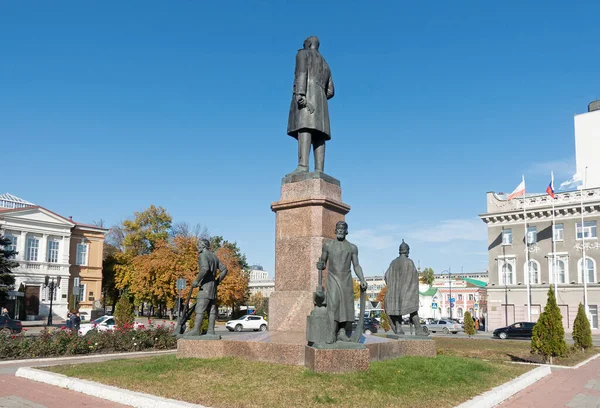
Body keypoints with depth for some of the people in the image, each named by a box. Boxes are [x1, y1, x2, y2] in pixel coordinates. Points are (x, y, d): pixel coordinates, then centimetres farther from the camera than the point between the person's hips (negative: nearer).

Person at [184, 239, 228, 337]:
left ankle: (196, 330, -14)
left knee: (200, 309, -10)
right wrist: (217, 281, 19)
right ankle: (210, 331, 4)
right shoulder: (214, 257, 19)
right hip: (213, 286, 9)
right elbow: (224, 269, 17)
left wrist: (196, 280, -20)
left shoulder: (202, 256, -8)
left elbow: (205, 269, -26)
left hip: (205, 286, -9)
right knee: (212, 310, 6)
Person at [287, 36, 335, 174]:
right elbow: (330, 92, 26)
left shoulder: (303, 54, 13)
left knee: (304, 129, -23)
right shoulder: (325, 65, 34)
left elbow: (301, 72, -9)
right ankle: (319, 171, -19)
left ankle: (303, 166, -39)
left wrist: (300, 93, -22)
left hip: (306, 95, -7)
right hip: (320, 103, 7)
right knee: (317, 137, -5)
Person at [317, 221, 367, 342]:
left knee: (346, 305, -2)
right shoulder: (328, 245, 6)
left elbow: (356, 266, 7)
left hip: (346, 279, 2)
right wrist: (320, 265, -13)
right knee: (333, 305, -14)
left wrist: (362, 280, -7)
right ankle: (332, 334, -15)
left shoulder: (352, 247, 9)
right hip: (333, 278, -2)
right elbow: (323, 262, 12)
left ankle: (342, 333, 4)